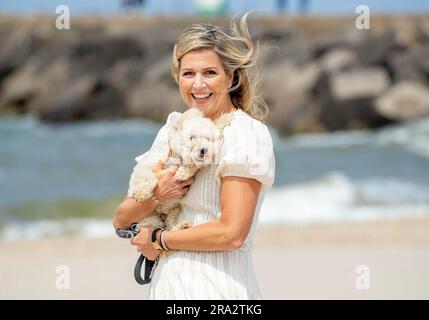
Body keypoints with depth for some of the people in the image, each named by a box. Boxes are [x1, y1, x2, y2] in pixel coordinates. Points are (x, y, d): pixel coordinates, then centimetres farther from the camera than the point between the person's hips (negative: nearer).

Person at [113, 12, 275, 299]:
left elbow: (232, 234, -17)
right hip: (168, 283, 5)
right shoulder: (172, 133, 10)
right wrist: (156, 196, -11)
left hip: (217, 286, -5)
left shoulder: (246, 134, -9)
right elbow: (122, 220, 8)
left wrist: (159, 239, -6)